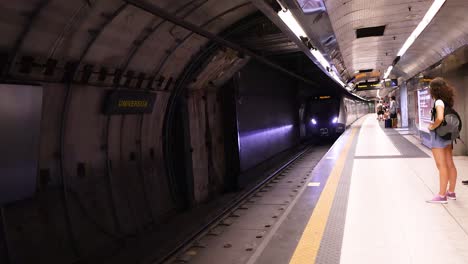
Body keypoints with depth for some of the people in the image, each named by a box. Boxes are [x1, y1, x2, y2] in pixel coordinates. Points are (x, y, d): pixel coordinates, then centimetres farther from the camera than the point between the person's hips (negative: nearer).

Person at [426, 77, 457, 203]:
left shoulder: (439, 101, -16)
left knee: (442, 166, -5)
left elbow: (440, 118, -30)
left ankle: (442, 195, 0)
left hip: (439, 135, -9)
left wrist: (432, 127, -14)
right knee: (450, 165, 12)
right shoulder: (447, 101, 10)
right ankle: (451, 192, 21)